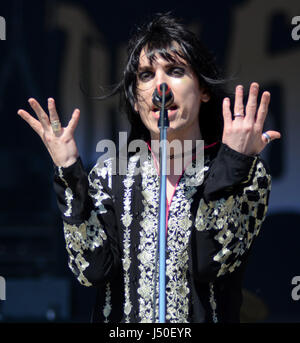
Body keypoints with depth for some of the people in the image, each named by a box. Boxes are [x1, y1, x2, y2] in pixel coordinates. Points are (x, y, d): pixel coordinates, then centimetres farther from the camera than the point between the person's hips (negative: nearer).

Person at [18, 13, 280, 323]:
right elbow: (91, 270, -5)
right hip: (119, 327, 1)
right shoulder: (110, 175, 8)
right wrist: (69, 174, -7)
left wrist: (232, 164, -16)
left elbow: (210, 264, -12)